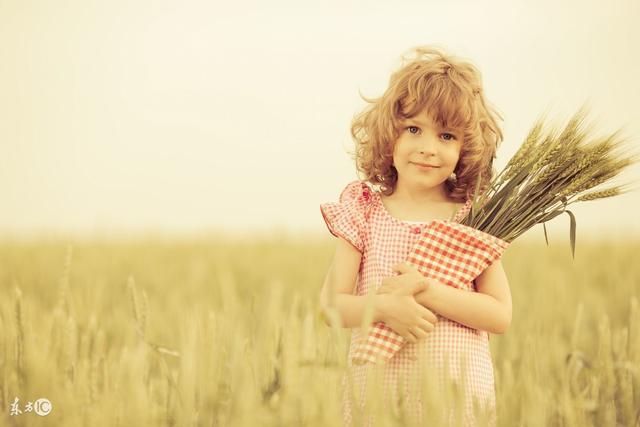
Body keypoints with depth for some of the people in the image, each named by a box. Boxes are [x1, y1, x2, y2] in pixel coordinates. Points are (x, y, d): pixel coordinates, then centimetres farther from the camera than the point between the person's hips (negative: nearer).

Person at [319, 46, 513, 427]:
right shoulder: (364, 212, 0)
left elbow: (500, 315, -6)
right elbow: (331, 306, -3)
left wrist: (427, 291, -17)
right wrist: (383, 306, -22)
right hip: (377, 391, 0)